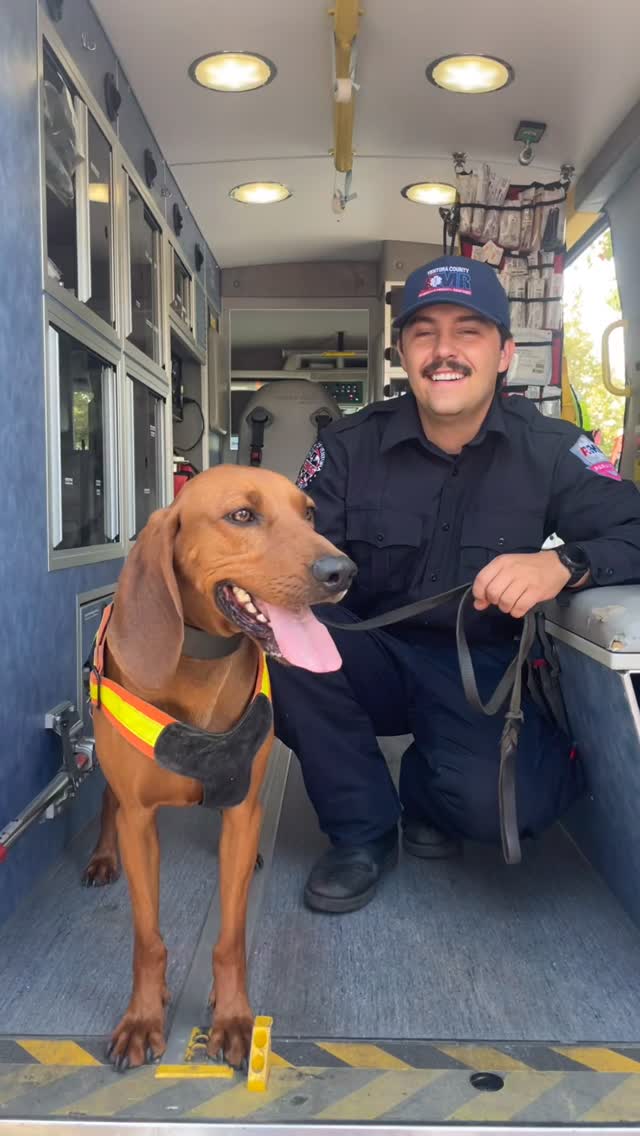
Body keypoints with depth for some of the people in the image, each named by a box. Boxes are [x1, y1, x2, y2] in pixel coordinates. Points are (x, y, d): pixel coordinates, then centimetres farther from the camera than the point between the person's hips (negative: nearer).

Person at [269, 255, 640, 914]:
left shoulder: (550, 449, -3)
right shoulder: (351, 446, -3)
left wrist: (564, 564, -31)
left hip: (480, 669, -1)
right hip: (372, 658, 2)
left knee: (498, 801, -31)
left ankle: (428, 787, 11)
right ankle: (362, 830, -6)